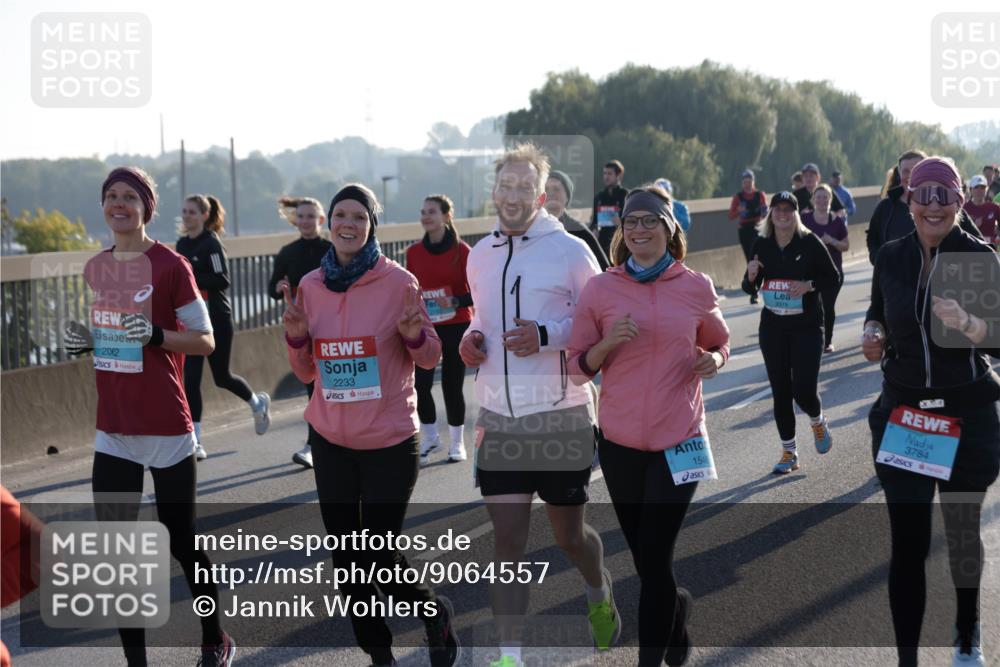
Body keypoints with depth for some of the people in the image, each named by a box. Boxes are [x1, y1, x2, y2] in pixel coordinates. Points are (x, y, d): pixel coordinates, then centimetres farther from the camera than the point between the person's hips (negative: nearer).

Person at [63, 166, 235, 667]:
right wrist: (84, 341, 1)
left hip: (166, 428, -5)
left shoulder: (170, 266, -10)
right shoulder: (95, 269, 8)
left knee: (182, 543, 6)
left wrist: (156, 334, -24)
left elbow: (205, 341, -8)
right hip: (113, 429, 5)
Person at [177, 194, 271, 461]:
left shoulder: (211, 243, -12)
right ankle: (195, 443, -2)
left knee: (222, 377, 8)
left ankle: (258, 403, 39)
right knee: (191, 379, -4)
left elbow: (222, 280, -20)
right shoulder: (182, 244, 9)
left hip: (217, 320, -6)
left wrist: (189, 277, -25)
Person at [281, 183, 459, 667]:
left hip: (390, 443, -4)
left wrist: (414, 335, -21)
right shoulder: (311, 286, 2)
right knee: (346, 560, 9)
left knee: (378, 559, -3)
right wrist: (296, 336, -8)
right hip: (330, 442, 4)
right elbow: (307, 372, 10)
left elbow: (431, 359, -1)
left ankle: (436, 614, 27)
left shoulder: (398, 282, -9)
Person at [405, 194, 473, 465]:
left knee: (452, 385, 2)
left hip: (456, 327, -3)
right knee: (420, 384, -8)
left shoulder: (461, 250, -6)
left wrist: (456, 302, -22)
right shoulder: (414, 252, 4)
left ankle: (457, 443, 20)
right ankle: (430, 438, 14)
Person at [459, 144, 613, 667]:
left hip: (560, 418, -3)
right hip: (498, 419, 3)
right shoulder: (479, 256, 8)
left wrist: (546, 335, -21)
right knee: (507, 542, -1)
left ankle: (600, 595, 43)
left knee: (569, 535, 11)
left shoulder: (570, 251, -7)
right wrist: (471, 338, 1)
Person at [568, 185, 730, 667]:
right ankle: (678, 609, 44)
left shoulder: (696, 287, 0)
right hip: (621, 443, 2)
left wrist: (713, 361, -6)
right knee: (643, 556, 13)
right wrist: (609, 342, -16)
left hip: (679, 440, -2)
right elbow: (579, 368, 3)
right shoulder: (601, 289, -1)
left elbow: (718, 344, 16)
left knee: (654, 558, -7)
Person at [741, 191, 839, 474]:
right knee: (780, 391, 5)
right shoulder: (762, 246, 2)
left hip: (807, 326, -3)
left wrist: (809, 285, -17)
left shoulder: (810, 243, -6)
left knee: (803, 389, -10)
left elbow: (833, 276, 0)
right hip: (772, 327, 3)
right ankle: (789, 453, 18)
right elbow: (750, 289, 9)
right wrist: (751, 276, -13)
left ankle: (817, 421, 26)